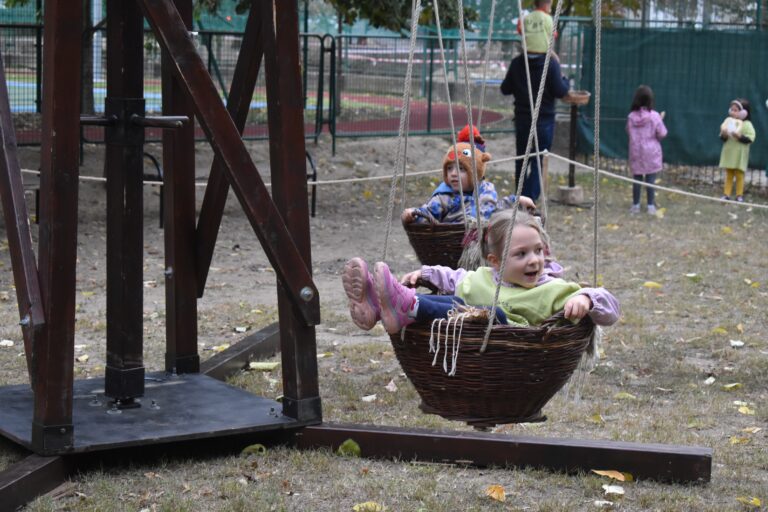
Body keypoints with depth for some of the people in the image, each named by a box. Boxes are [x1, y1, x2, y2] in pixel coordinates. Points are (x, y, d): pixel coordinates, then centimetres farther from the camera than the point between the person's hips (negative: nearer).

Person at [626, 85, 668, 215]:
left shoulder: (631, 116, -5)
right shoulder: (654, 116, -13)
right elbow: (662, 134, -8)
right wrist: (661, 121, 8)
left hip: (636, 152, 2)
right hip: (651, 153, -2)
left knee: (637, 179, 9)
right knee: (650, 179, 4)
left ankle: (636, 205, 16)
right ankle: (651, 206, 7)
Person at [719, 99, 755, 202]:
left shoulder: (747, 124, -8)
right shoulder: (728, 121, 6)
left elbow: (750, 138, -14)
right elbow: (722, 137, 9)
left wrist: (740, 136, -24)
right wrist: (723, 135, -13)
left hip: (740, 154, -4)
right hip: (729, 152, 4)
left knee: (739, 175, 0)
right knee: (728, 174, 8)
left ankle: (739, 195, 6)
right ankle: (726, 194, 11)